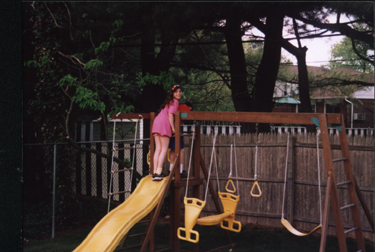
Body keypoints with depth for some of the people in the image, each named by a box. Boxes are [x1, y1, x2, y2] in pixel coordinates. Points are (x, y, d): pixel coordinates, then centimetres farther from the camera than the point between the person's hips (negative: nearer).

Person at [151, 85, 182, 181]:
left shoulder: (168, 101, 29)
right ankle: (158, 173, -18)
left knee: (158, 149, 4)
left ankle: (155, 172, -2)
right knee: (164, 149, -9)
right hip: (164, 123, -8)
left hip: (156, 122, 8)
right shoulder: (175, 101, 3)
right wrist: (173, 128, -10)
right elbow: (170, 115, -9)